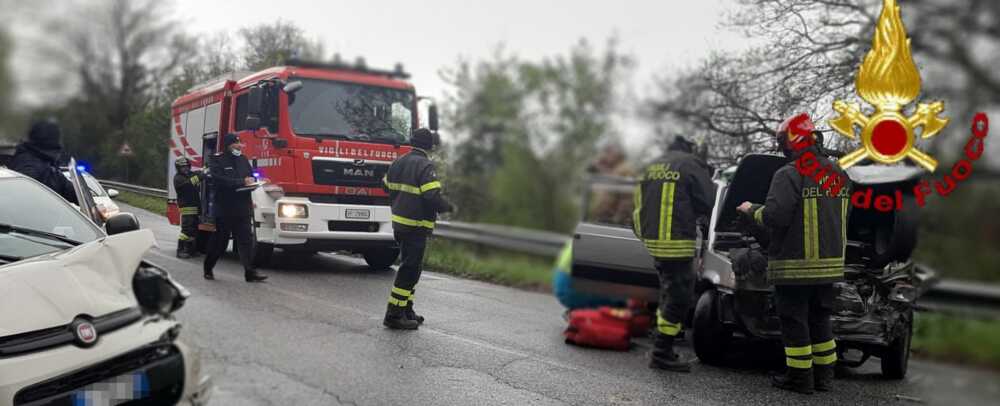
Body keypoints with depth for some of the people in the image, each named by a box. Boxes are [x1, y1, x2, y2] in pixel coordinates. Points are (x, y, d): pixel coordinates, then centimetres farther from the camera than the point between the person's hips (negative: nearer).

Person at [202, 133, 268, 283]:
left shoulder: (243, 159, 14)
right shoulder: (217, 160, -5)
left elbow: (251, 175, 25)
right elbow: (218, 180, -19)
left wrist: (252, 180, -1)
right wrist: (242, 182, -22)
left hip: (243, 209, 5)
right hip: (224, 209, -5)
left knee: (246, 240, -2)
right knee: (220, 241, 5)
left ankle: (250, 272, -4)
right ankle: (208, 269, 23)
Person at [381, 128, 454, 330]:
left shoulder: (399, 162, 11)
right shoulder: (425, 166, -16)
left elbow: (387, 186, 21)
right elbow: (433, 197, -22)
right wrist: (448, 207, -5)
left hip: (398, 222, 9)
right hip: (416, 226, -9)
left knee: (410, 267, 19)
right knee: (410, 269, -4)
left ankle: (406, 311, 23)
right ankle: (394, 315, -3)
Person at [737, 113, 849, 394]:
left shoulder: (789, 175, -16)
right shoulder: (837, 173, 10)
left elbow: (775, 217, -22)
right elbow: (842, 215, 16)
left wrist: (751, 210, -5)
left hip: (796, 266, -7)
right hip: (830, 262, 8)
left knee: (794, 321, 3)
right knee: (820, 319, 17)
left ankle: (800, 376, 7)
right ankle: (823, 374, 23)